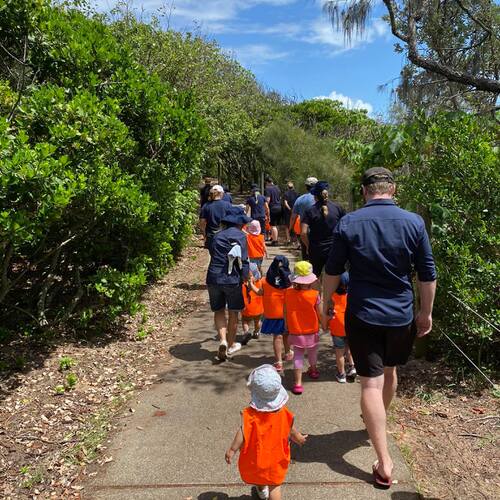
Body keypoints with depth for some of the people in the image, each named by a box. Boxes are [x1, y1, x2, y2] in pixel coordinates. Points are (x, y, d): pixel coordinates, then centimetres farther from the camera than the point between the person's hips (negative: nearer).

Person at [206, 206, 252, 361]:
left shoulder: (217, 236, 11)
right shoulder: (241, 236, -4)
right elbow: (244, 261, -8)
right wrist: (247, 280, -1)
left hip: (214, 278, 3)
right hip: (232, 280, -3)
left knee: (219, 311, 17)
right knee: (233, 313, 14)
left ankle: (223, 340, -1)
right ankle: (231, 345, 26)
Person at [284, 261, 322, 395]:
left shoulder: (288, 293, -12)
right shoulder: (314, 295, -19)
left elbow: (285, 312, 0)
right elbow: (321, 314, -11)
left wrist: (287, 326, 16)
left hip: (295, 332, 0)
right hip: (312, 331, 0)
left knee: (298, 356, 6)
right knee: (312, 352, 25)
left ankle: (298, 383, -3)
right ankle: (313, 370, 50)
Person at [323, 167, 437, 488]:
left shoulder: (348, 223, -9)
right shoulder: (414, 222, -6)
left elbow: (333, 270, -3)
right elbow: (428, 274, -1)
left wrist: (326, 301, 13)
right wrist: (426, 312, 11)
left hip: (363, 315, -2)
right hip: (401, 316, 3)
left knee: (372, 382, 3)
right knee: (390, 371, 24)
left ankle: (384, 463, 3)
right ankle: (378, 423, 49)